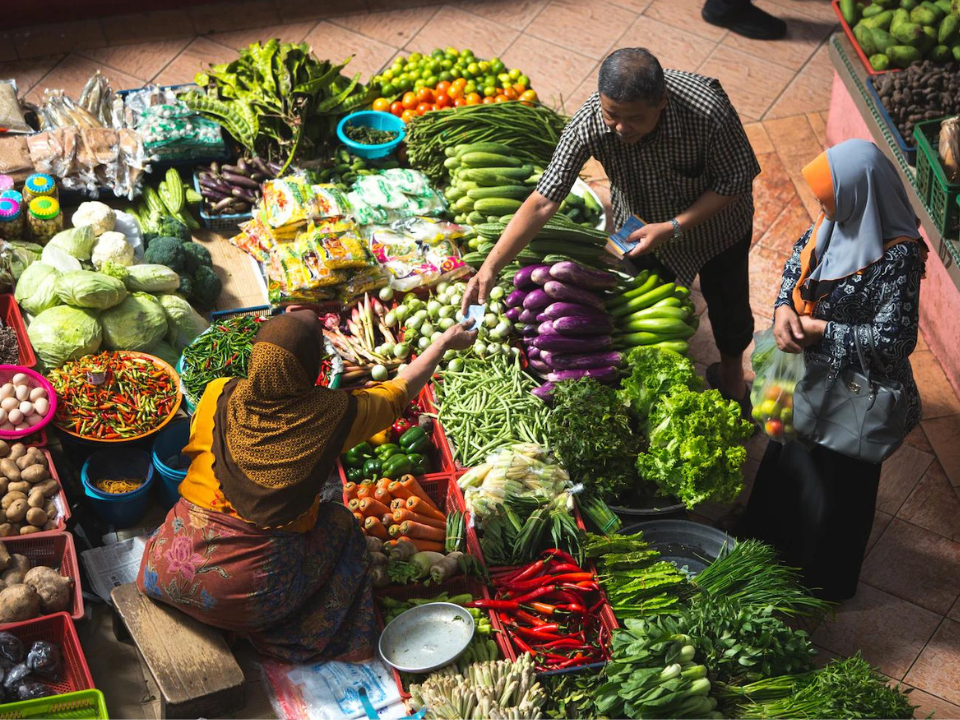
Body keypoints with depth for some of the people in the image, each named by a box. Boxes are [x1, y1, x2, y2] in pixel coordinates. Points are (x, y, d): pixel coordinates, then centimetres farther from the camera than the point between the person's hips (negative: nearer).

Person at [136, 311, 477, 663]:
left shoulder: (218, 396, -8)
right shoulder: (332, 414, -11)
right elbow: (400, 391, 7)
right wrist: (445, 342, 23)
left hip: (171, 574, 2)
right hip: (256, 594, -2)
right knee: (339, 523, 22)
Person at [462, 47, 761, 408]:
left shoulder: (709, 110, -42)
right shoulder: (589, 123, -36)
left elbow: (735, 181, -26)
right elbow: (543, 201, -32)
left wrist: (675, 227, -32)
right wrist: (490, 266, -37)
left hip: (716, 222, -1)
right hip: (644, 227, 1)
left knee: (727, 303, 21)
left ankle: (732, 370, 54)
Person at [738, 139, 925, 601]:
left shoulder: (896, 257, -34)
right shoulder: (841, 219, -12)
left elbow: (893, 340, -31)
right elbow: (801, 255, 7)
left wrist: (820, 330, -24)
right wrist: (784, 307, -10)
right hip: (813, 372, 7)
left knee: (838, 481, 16)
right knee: (789, 454, 29)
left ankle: (825, 582, 42)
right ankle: (773, 538, 58)